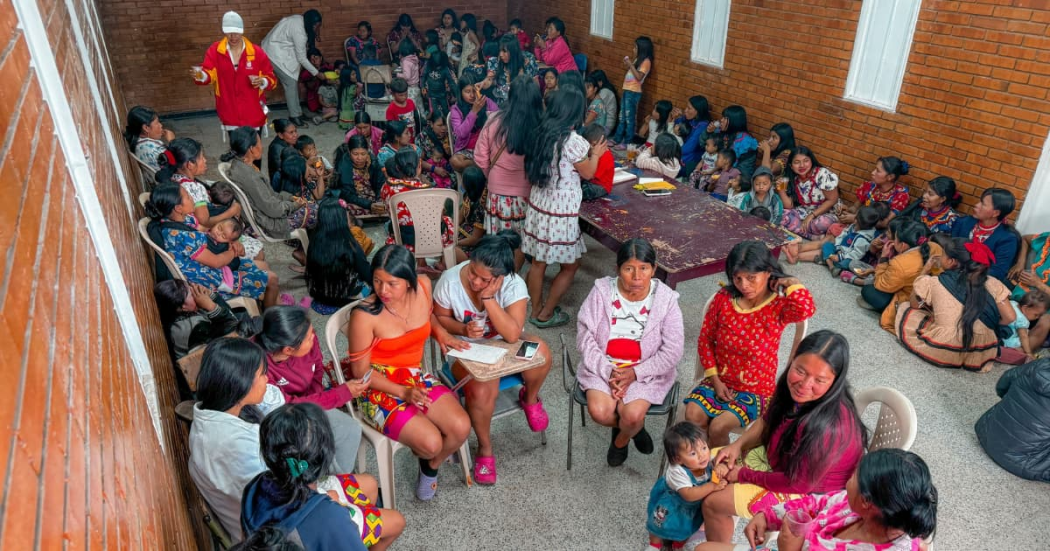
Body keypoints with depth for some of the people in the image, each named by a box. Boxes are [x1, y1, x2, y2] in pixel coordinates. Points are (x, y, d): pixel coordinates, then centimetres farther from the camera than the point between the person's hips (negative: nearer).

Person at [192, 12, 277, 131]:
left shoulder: (257, 52, -5)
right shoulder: (215, 51, -2)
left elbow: (271, 78, 1)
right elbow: (209, 74, -9)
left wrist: (262, 82, -22)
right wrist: (200, 75, -33)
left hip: (254, 114, -1)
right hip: (230, 114, 1)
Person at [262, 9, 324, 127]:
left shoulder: (299, 20, 0)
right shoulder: (299, 32, -27)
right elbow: (301, 58, -20)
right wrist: (316, 73, -13)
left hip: (279, 49, 10)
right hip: (276, 52, -10)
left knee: (292, 81, 9)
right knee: (291, 82, -10)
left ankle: (296, 112, 14)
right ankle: (294, 116, -5)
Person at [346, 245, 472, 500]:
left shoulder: (423, 286, -9)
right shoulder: (365, 316, -23)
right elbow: (361, 371, -12)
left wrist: (441, 332, -2)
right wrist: (404, 392, -20)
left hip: (417, 377, 5)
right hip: (379, 388, -5)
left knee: (461, 427, -17)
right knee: (431, 442, -24)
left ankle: (431, 466, 17)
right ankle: (426, 454, 17)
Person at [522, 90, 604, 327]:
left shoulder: (540, 134, 2)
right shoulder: (573, 141, -19)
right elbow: (587, 173, -4)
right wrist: (595, 154, 15)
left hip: (538, 205, 7)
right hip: (561, 212, -7)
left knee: (538, 261, 16)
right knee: (570, 265, 11)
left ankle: (536, 310, 29)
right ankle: (546, 314, 18)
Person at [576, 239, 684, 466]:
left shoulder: (666, 299, -10)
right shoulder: (602, 291, -8)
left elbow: (672, 351, -8)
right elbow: (585, 336, -7)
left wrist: (635, 373, -17)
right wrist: (608, 371, -18)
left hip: (646, 371, -1)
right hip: (603, 366, 1)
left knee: (633, 415, -24)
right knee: (599, 411, -23)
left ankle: (621, 441, 15)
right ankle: (633, 426, 14)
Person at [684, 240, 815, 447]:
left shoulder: (779, 306, -14)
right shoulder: (724, 298, -5)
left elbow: (806, 309, -39)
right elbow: (705, 339, 3)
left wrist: (791, 283, -21)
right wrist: (715, 379, -4)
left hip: (756, 389, -3)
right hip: (719, 380, 3)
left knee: (719, 426, -23)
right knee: (693, 414, -20)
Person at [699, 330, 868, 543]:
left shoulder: (827, 426, -39)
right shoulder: (794, 390, -16)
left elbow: (798, 483, -27)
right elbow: (767, 420, 4)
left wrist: (745, 475, -16)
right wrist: (738, 445, -10)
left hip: (809, 492, -8)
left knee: (713, 504, -5)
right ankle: (712, 525, 36)